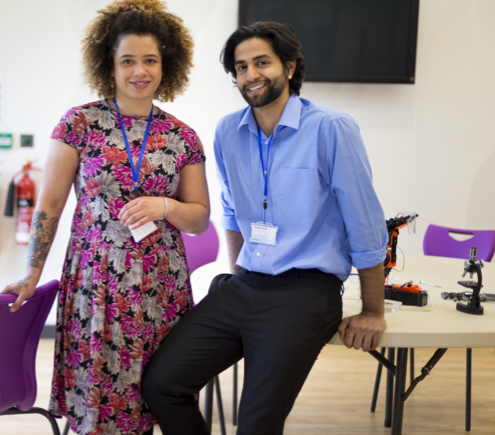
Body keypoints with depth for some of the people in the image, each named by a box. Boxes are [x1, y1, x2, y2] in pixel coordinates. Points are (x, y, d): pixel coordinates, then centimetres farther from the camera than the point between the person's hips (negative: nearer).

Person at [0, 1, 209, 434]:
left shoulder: (183, 137, 5)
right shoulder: (79, 123, -1)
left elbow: (200, 219, 9)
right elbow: (49, 206, 2)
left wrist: (164, 207, -11)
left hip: (161, 290, 2)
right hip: (95, 284, -2)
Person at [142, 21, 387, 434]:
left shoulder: (332, 129, -11)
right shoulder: (228, 132, 7)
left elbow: (367, 228, -7)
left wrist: (373, 313, -1)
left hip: (306, 292, -5)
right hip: (243, 287, 6)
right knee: (160, 383, -5)